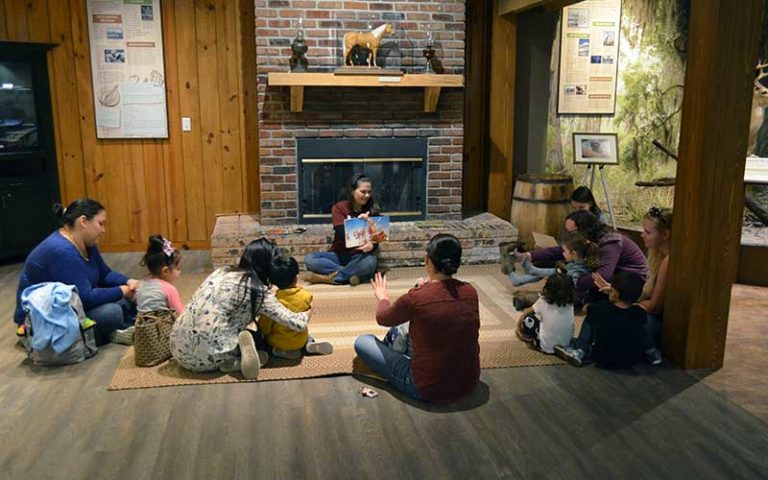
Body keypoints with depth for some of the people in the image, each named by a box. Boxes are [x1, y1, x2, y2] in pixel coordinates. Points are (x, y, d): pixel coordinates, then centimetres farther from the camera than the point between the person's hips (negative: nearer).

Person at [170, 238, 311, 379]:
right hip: (206, 357, -5)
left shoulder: (221, 271, 15)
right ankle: (231, 362, -5)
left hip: (178, 348, 6)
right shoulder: (258, 291, -3)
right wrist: (306, 315, 19)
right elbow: (296, 324, -2)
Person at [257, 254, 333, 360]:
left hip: (278, 342, -3)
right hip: (300, 341, 4)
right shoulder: (305, 296, -18)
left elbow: (264, 328, -17)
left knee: (259, 339, 21)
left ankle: (279, 351, 0)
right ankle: (309, 345, 4)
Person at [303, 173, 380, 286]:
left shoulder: (372, 210, 0)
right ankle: (350, 273, -28)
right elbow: (343, 235, -14)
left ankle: (328, 278, -27)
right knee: (309, 259, -25)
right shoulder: (339, 208, -4)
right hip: (339, 255, 0)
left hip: (359, 257, 0)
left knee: (371, 261, -36)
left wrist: (371, 246, -30)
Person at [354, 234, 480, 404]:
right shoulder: (470, 292, -8)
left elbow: (383, 318, 1)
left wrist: (382, 297, 22)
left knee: (362, 342, 7)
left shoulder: (416, 298, -21)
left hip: (429, 390, -6)